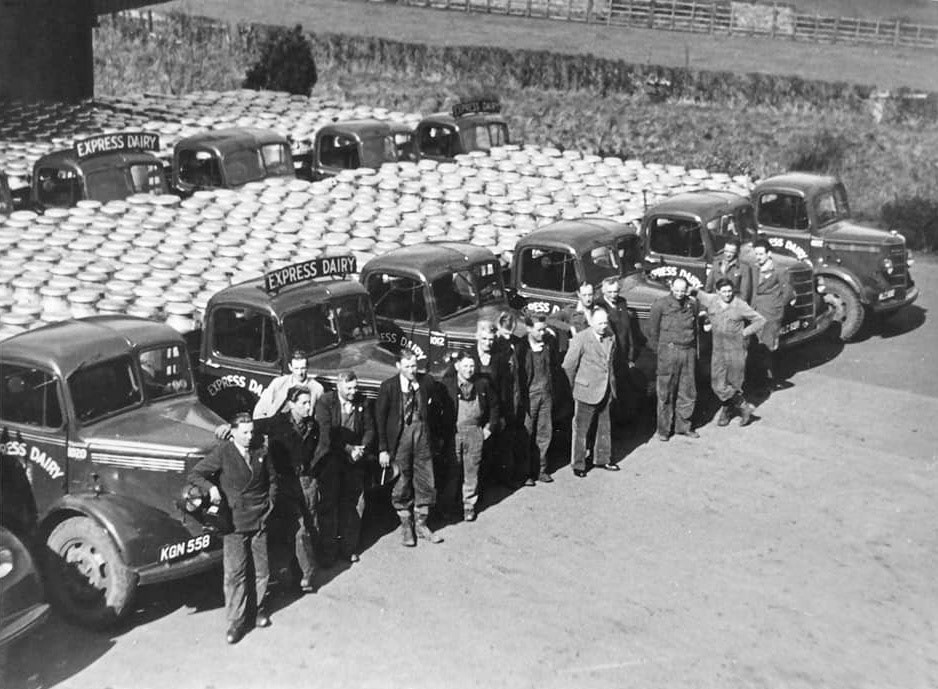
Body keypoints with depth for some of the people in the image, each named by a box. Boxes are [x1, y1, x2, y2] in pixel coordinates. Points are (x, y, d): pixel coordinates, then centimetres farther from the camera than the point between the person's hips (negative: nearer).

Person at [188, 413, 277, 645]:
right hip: (234, 523, -4)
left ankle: (259, 609, 30)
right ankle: (236, 621, 8)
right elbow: (194, 475, -7)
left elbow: (271, 479, 19)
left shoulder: (259, 452, 5)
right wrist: (210, 487, -23)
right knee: (234, 573, -3)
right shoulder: (222, 452, -9)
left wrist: (270, 501, 7)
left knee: (262, 570, 11)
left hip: (260, 521, 4)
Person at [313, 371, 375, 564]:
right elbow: (327, 432, -12)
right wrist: (348, 449, -17)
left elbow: (370, 430, 9)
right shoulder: (325, 402, -5)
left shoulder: (363, 403, 6)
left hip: (356, 460, 3)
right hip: (331, 459, -3)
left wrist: (362, 449, -9)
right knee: (329, 502, -1)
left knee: (352, 503, 3)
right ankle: (328, 547, 8)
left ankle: (349, 548, 12)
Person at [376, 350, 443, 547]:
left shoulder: (427, 382, -2)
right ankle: (406, 526, 25)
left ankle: (421, 525, 25)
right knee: (402, 484, 8)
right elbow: (379, 418, -6)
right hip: (400, 437, -2)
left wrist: (435, 435, 7)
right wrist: (383, 449, -8)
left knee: (425, 483, 8)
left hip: (423, 436, 2)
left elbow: (435, 409, 9)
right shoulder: (388, 387, -10)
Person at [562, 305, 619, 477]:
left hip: (606, 390, 6)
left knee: (604, 427, 17)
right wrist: (575, 386, -1)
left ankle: (603, 459, 33)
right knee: (581, 429, 5)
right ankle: (578, 464, 16)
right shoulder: (581, 339, -17)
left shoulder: (610, 336, 2)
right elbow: (568, 365, -11)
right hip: (586, 392, -6)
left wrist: (611, 382, 15)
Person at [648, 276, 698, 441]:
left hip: (688, 352, 4)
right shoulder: (661, 305, -5)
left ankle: (683, 426, 22)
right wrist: (660, 350, 3)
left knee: (688, 392, 9)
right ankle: (663, 429, 10)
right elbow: (652, 330, 2)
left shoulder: (691, 304, 9)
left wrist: (694, 350, 16)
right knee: (666, 392, 0)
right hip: (668, 352, -4)